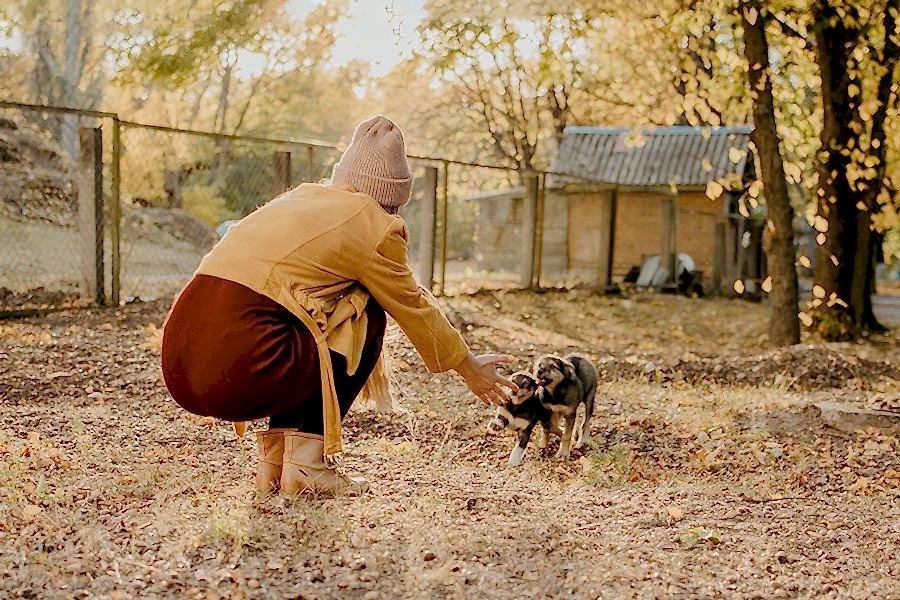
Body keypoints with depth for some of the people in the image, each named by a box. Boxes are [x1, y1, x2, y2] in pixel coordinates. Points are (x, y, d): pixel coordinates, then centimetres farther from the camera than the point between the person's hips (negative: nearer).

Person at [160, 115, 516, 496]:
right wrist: (470, 368, 31)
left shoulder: (302, 196, 25)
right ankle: (306, 464, 7)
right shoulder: (374, 225, 3)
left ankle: (273, 463, 22)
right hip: (237, 371, -8)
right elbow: (415, 307, 15)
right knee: (366, 315, 9)